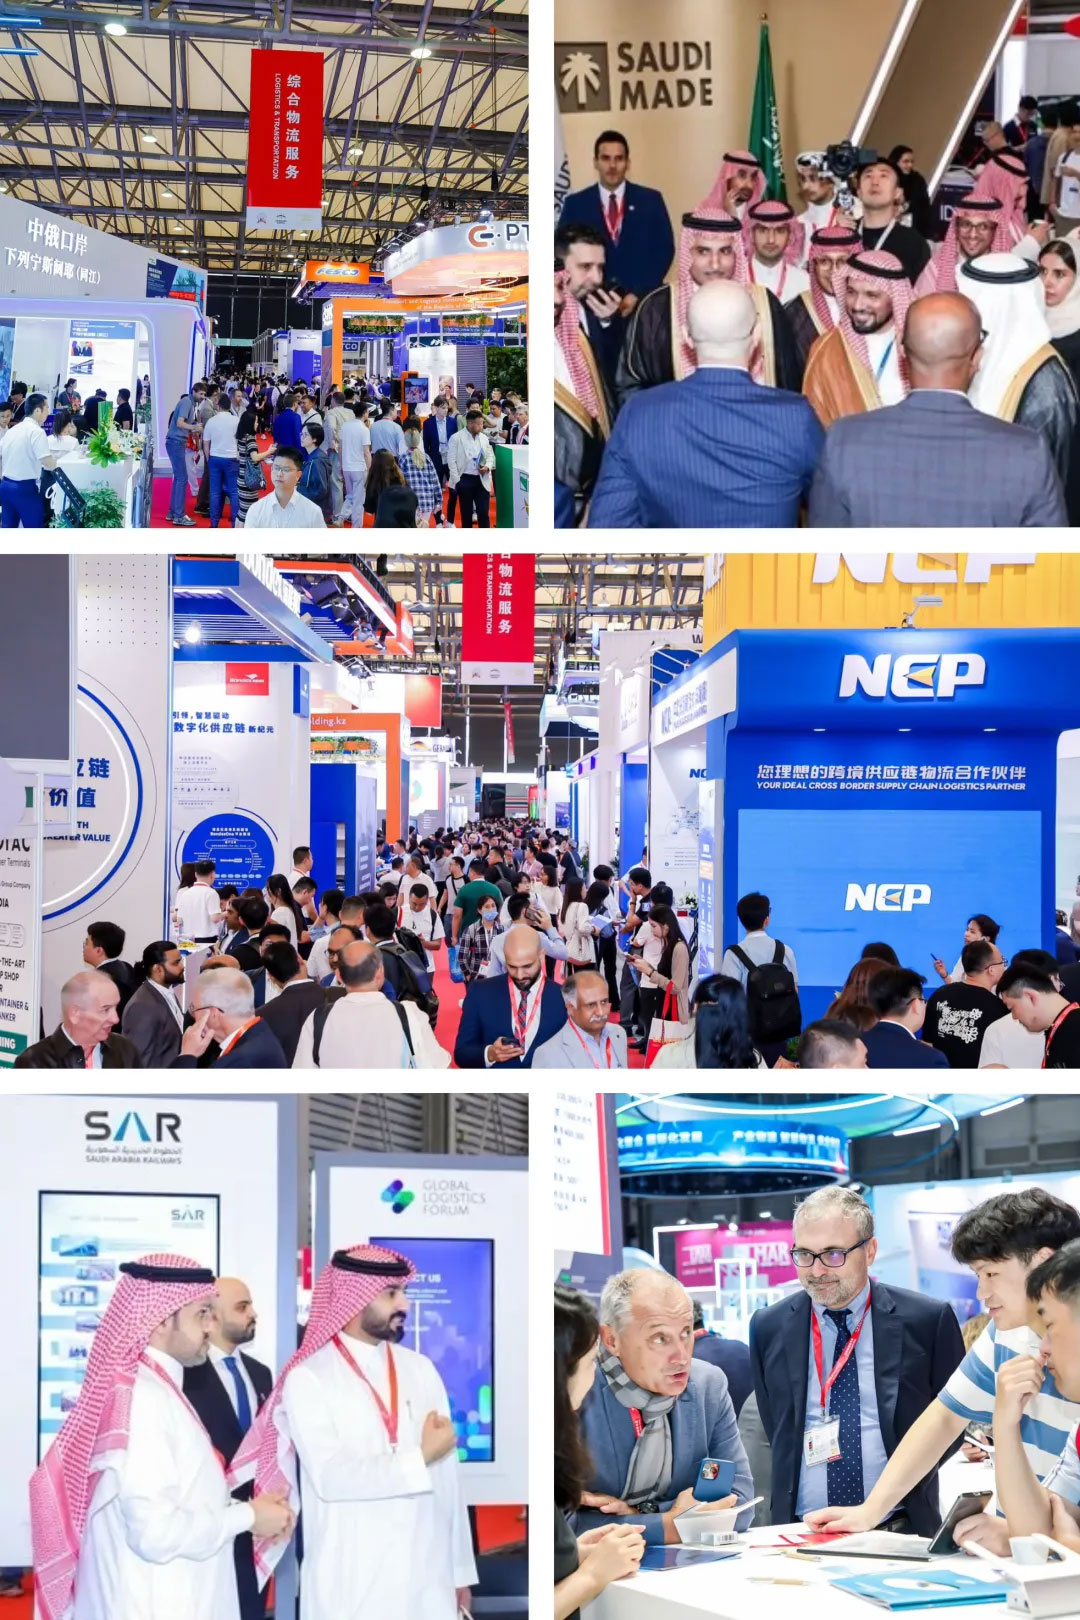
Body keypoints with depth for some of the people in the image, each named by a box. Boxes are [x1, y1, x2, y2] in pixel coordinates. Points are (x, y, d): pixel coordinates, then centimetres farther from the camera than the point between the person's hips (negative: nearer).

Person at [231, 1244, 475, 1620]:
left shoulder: (420, 1369, 9)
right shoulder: (309, 1378, -5)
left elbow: (446, 1476, 10)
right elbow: (331, 1476, -15)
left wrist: (460, 1568, 10)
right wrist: (420, 1457, -10)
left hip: (427, 1579, 4)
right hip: (350, 1585, -4)